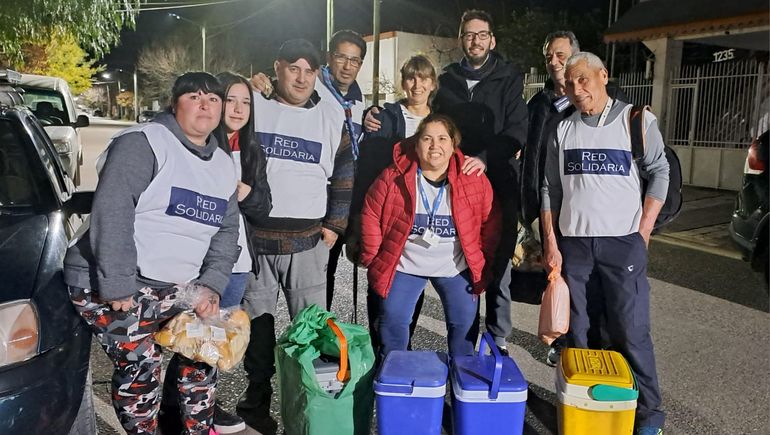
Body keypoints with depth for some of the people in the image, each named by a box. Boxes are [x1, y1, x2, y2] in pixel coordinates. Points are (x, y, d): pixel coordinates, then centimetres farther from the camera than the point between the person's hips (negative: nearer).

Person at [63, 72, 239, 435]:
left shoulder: (223, 164, 10)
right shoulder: (142, 143, -14)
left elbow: (226, 230, 9)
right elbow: (111, 213, -21)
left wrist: (211, 285, -3)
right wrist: (116, 286, -23)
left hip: (178, 287, 7)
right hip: (116, 285, -7)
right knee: (140, 369, -5)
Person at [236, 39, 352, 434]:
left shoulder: (331, 115, 6)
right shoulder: (252, 106, 3)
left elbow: (345, 176, 8)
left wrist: (335, 225, 2)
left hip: (308, 239, 0)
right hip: (253, 235, 0)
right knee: (256, 317, 11)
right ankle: (257, 396, 27)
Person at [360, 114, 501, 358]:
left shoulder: (475, 180, -9)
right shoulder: (393, 177, -11)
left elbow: (490, 222, 1)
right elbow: (371, 216, -3)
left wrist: (484, 261, 0)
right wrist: (373, 260, -3)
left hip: (456, 267, 1)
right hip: (404, 264, 0)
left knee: (465, 323, 6)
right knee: (393, 321, 3)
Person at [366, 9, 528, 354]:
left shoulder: (509, 79, 2)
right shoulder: (446, 81, 12)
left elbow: (517, 131, -9)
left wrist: (486, 158, -26)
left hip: (498, 186, -2)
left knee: (497, 270, 5)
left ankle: (498, 343, 19)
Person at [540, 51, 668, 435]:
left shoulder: (637, 119, 3)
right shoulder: (563, 129, 8)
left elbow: (659, 173, 4)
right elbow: (550, 189, 9)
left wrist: (644, 230, -4)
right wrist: (550, 243, 3)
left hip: (622, 242, -2)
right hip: (571, 242, 3)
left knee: (630, 332, -1)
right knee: (576, 332, 8)